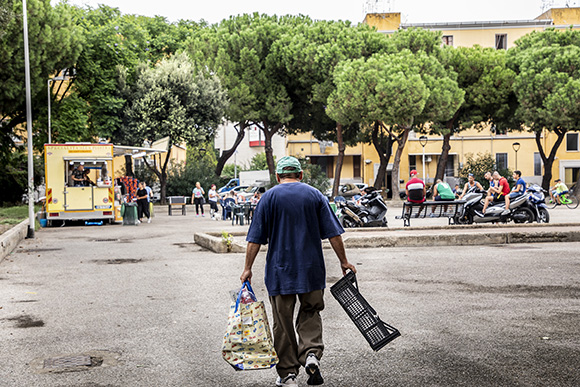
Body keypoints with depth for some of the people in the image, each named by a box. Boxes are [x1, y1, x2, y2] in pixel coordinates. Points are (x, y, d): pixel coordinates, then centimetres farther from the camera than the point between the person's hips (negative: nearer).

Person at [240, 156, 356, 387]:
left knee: (283, 322, 8)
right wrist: (343, 261, 10)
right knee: (310, 315, 16)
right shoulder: (315, 195, 3)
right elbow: (333, 233, 1)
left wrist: (247, 268, 3)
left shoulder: (269, 197, -1)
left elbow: (255, 238, -3)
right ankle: (311, 353, -7)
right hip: (312, 270, 1)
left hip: (280, 271, -1)